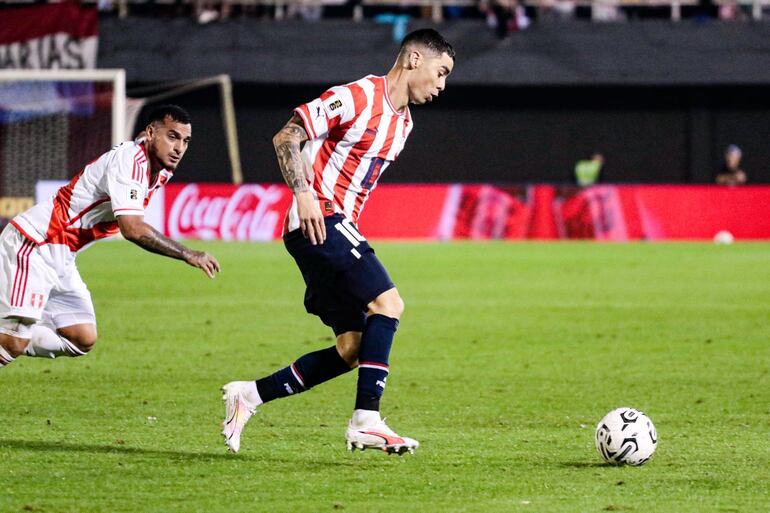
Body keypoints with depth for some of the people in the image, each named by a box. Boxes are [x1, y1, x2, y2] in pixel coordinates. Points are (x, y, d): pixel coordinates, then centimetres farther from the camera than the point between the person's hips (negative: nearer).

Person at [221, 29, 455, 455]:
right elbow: (286, 137, -14)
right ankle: (366, 420, -22)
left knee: (352, 351, 3)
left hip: (340, 228, 9)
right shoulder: (357, 97, -11)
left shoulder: (402, 121, 17)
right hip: (318, 221, -9)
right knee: (387, 302, -21)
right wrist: (304, 194, -25)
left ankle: (249, 396, 12)